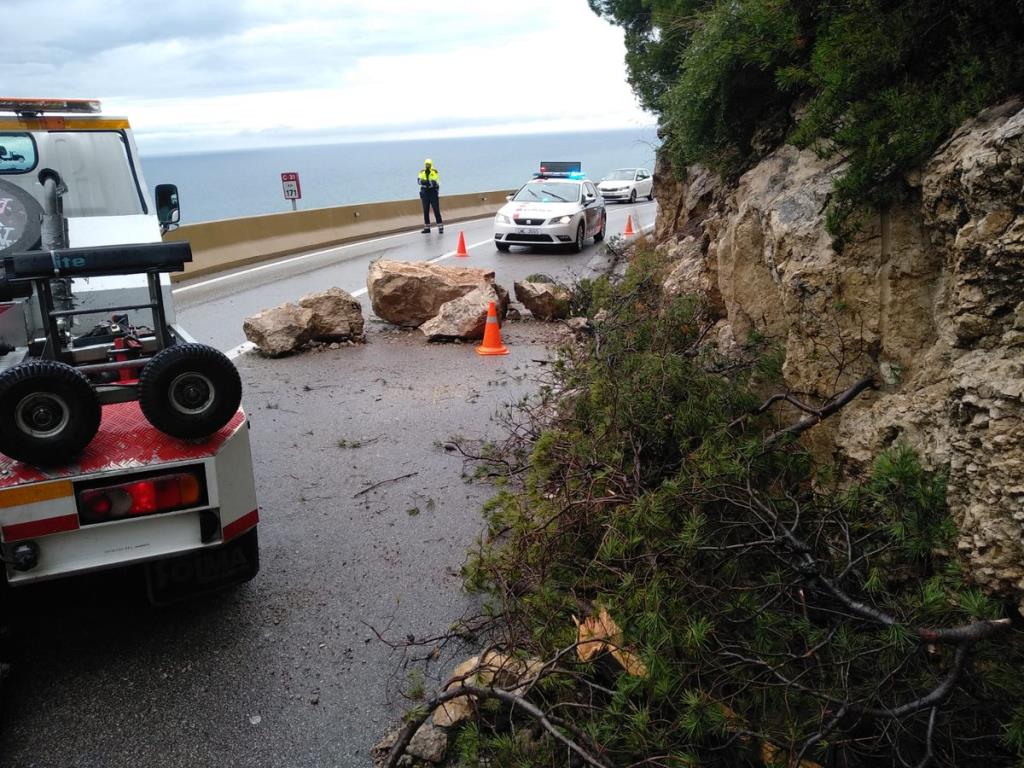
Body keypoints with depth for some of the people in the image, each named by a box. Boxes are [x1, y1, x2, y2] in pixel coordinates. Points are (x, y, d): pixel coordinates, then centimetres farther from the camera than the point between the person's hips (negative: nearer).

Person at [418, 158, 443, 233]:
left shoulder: (435, 172, -2)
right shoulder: (422, 172, 6)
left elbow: (437, 183, -3)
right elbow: (420, 181, -9)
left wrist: (438, 193, -9)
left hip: (433, 193, -3)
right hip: (424, 193, 3)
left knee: (436, 210, -4)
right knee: (425, 211, 6)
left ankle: (440, 226, -1)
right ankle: (427, 227, 13)